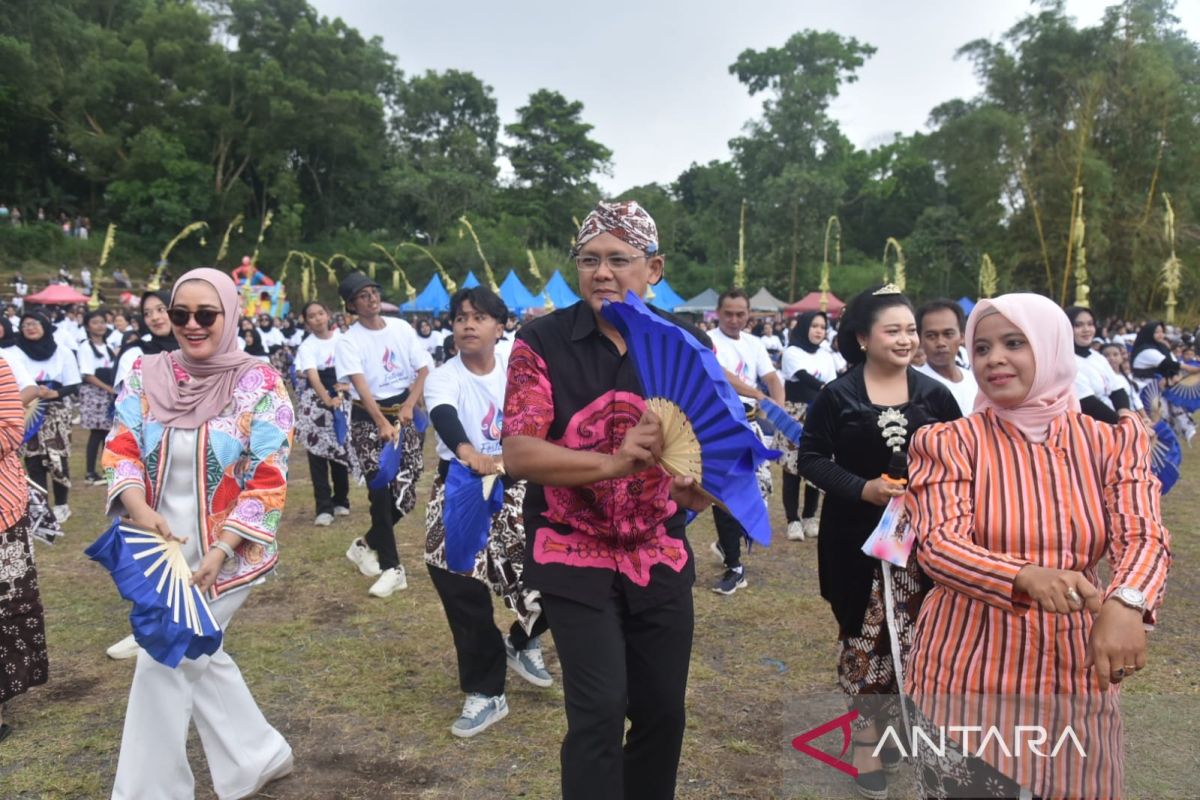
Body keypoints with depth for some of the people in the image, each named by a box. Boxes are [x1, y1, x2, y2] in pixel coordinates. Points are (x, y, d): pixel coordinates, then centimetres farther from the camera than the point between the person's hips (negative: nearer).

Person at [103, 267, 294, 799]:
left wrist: (219, 551, -20)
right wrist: (140, 510, -22)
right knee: (199, 658, 17)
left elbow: (269, 481, -13)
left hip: (228, 554, -5)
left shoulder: (260, 385, -11)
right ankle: (259, 757, 37)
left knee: (163, 662, -1)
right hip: (163, 551, 5)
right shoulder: (146, 375, 0)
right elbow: (121, 449, -2)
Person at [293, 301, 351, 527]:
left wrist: (347, 384, -12)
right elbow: (313, 376, -23)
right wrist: (327, 399, -39)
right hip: (316, 402, -2)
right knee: (318, 452, -3)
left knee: (341, 450, 9)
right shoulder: (307, 346, -9)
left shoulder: (342, 337, -1)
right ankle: (324, 508, -2)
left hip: (342, 398, 2)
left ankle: (341, 500, 24)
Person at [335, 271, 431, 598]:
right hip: (367, 418, -3)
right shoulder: (349, 341, -7)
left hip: (402, 413, 4)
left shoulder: (401, 328, 2)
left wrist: (409, 406, -14)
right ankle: (392, 567, 1)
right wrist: (382, 423, -33)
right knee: (381, 491, -9)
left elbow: (424, 369, 1)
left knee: (405, 492, 2)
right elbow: (361, 386, -20)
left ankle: (367, 545, 25)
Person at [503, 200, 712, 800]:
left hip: (661, 556, 4)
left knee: (663, 711, 14)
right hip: (574, 557, -3)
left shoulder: (689, 344, -1)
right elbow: (518, 454, -18)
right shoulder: (541, 342, -10)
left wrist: (701, 483, -23)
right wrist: (614, 463, -31)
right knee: (599, 710, -9)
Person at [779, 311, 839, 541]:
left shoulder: (826, 356, 13)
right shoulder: (792, 352, -2)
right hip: (794, 416, -4)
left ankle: (810, 518, 15)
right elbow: (804, 378, -19)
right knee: (792, 468, -5)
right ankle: (793, 520, 2)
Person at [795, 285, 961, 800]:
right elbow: (811, 458, -4)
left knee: (916, 633, 5)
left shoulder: (935, 394, 3)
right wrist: (861, 489, -17)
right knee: (864, 634, 5)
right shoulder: (836, 396, -5)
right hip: (857, 536, -2)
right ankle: (868, 730, 22)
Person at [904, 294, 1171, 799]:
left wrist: (1125, 603, -33)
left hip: (1078, 673, 2)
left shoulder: (1111, 442, 2)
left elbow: (1145, 537, -11)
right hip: (968, 672, -2)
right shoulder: (949, 443, -6)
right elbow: (937, 546, -17)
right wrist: (1029, 577, -36)